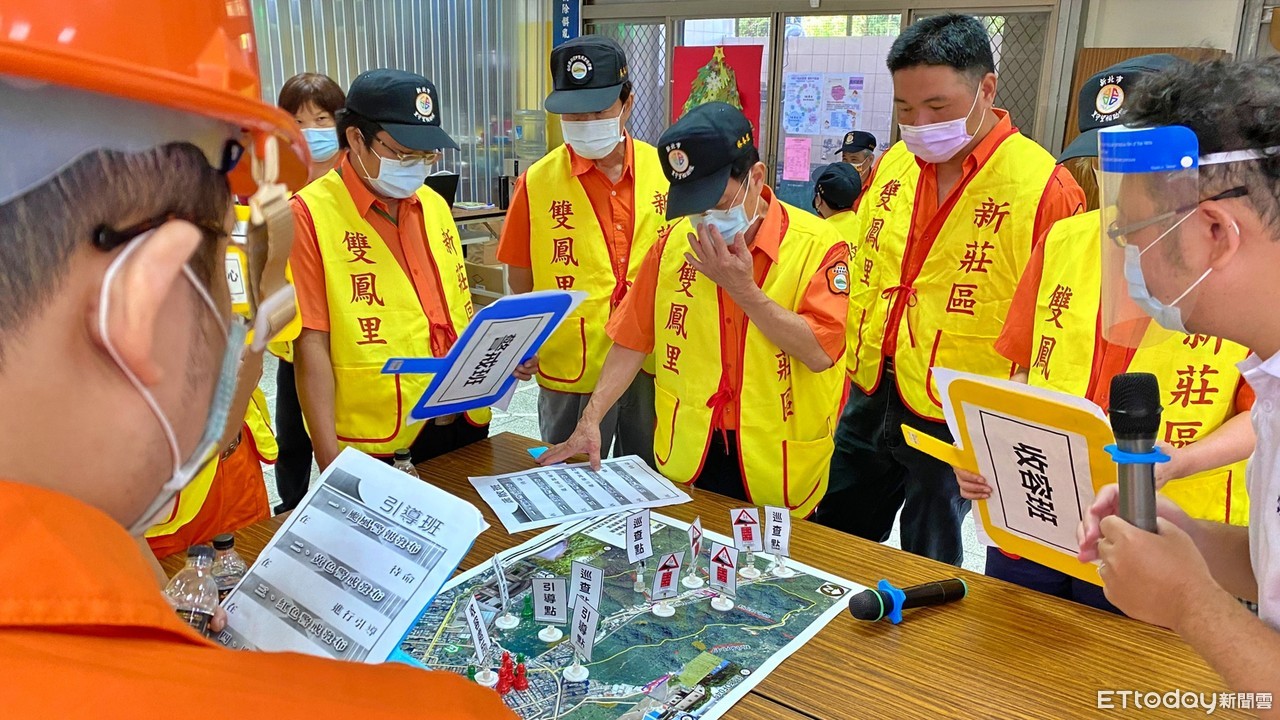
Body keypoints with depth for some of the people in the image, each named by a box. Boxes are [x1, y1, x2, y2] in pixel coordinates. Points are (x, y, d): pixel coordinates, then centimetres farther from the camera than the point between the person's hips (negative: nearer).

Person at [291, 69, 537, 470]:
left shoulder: (434, 205, 9)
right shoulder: (310, 213, -10)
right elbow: (311, 344, -13)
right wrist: (330, 458, -15)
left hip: (465, 425, 6)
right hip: (376, 445, -6)